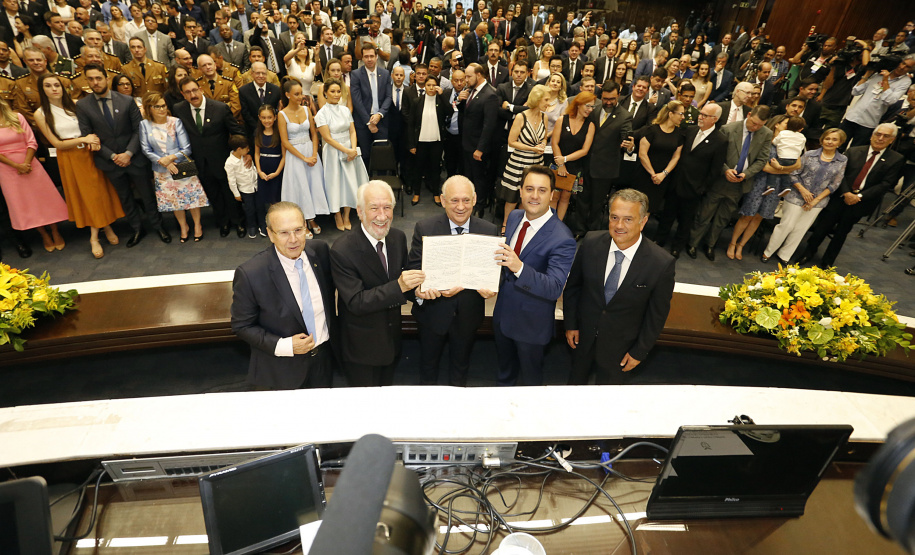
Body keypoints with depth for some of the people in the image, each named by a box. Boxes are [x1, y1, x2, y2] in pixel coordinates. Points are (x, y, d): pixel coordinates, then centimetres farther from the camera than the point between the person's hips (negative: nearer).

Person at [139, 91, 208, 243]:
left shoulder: (176, 122, -8)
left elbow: (187, 149, -11)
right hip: (162, 171, 2)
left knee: (193, 196, 2)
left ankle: (197, 225, 23)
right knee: (174, 200, 12)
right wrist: (163, 161, -16)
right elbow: (146, 150, -3)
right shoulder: (144, 124, -3)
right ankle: (183, 227, 31)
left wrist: (170, 157, -22)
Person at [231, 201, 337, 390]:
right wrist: (282, 346, -24)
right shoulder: (249, 274, -25)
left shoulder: (320, 250, -12)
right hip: (283, 369, -3)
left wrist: (333, 330, 5)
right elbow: (242, 326, -14)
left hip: (325, 353, 4)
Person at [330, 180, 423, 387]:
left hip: (393, 337, 5)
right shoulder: (342, 251, -26)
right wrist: (399, 286, -40)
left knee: (387, 386, 29)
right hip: (361, 347, -5)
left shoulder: (398, 237, -8)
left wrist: (416, 289, -20)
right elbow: (356, 302, -28)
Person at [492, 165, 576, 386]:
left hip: (531, 322, -6)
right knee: (504, 366, 32)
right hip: (502, 312, 6)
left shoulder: (562, 239, -29)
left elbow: (555, 288, -36)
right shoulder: (514, 217, -6)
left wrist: (519, 267, -50)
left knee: (530, 375, 23)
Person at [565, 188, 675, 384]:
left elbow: (657, 315, -12)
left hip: (620, 346, -2)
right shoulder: (591, 243, -17)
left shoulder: (662, 264, -24)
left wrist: (640, 352, -6)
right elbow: (573, 286, -3)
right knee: (576, 381, 29)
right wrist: (570, 324, 0)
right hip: (583, 336, 2)